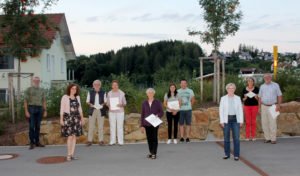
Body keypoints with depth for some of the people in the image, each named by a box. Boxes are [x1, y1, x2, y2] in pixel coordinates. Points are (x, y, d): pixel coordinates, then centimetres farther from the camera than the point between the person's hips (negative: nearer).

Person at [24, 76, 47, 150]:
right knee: (32, 126, -6)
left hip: (39, 109, 4)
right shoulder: (28, 89, 1)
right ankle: (32, 143, 0)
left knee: (38, 126, 7)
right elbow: (25, 101, -3)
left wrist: (45, 111, 5)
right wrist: (26, 111, -11)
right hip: (31, 108, -4)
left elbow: (44, 101, 13)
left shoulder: (42, 90, 13)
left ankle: (37, 142, 13)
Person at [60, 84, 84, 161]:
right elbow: (62, 109, -4)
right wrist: (61, 119, -10)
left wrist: (82, 118, 14)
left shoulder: (77, 97, 12)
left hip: (76, 118, 5)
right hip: (68, 118, -5)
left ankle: (72, 154, 9)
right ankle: (69, 155, 0)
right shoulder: (65, 97, -2)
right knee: (70, 136, -8)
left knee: (74, 136, 3)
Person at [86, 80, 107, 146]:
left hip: (100, 111, 0)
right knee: (91, 126, 0)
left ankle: (101, 141, 9)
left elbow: (105, 101, 9)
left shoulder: (103, 93, 6)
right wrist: (90, 104, -11)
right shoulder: (90, 92, 7)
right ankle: (89, 141, 6)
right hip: (92, 110, 0)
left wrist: (102, 104, -12)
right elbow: (87, 101, 9)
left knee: (100, 126, 3)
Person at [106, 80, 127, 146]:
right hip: (112, 112, 2)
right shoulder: (109, 93, 6)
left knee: (120, 126, -2)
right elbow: (108, 103, 11)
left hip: (120, 111, -1)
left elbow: (124, 103, 4)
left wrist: (121, 105, -16)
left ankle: (120, 141, 2)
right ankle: (112, 141, 6)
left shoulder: (121, 93, 2)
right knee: (112, 126, 0)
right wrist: (109, 106, -11)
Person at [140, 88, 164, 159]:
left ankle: (154, 154, 3)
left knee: (154, 138, -3)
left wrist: (157, 115, -20)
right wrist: (142, 125, 6)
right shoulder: (144, 103, 6)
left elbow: (161, 112, 3)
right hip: (147, 124, 2)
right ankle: (151, 152, 19)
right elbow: (142, 115, 8)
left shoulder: (158, 102, 1)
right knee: (149, 138, 6)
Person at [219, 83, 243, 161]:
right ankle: (227, 154, 16)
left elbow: (240, 110, 6)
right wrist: (222, 121, -6)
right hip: (226, 120, 0)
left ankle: (236, 155, 4)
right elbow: (221, 110, 1)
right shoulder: (223, 98, 2)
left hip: (235, 119, 0)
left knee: (236, 138, -3)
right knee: (226, 138, 5)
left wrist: (241, 121, 0)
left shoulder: (238, 98, 6)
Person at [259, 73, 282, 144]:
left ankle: (273, 139, 3)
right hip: (264, 106, 3)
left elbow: (280, 96, -1)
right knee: (264, 123, 3)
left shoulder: (275, 85, -1)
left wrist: (278, 105, -10)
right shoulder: (262, 86, 8)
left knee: (273, 123, -6)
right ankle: (267, 138, 13)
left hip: (272, 106, -3)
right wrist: (259, 107, 7)